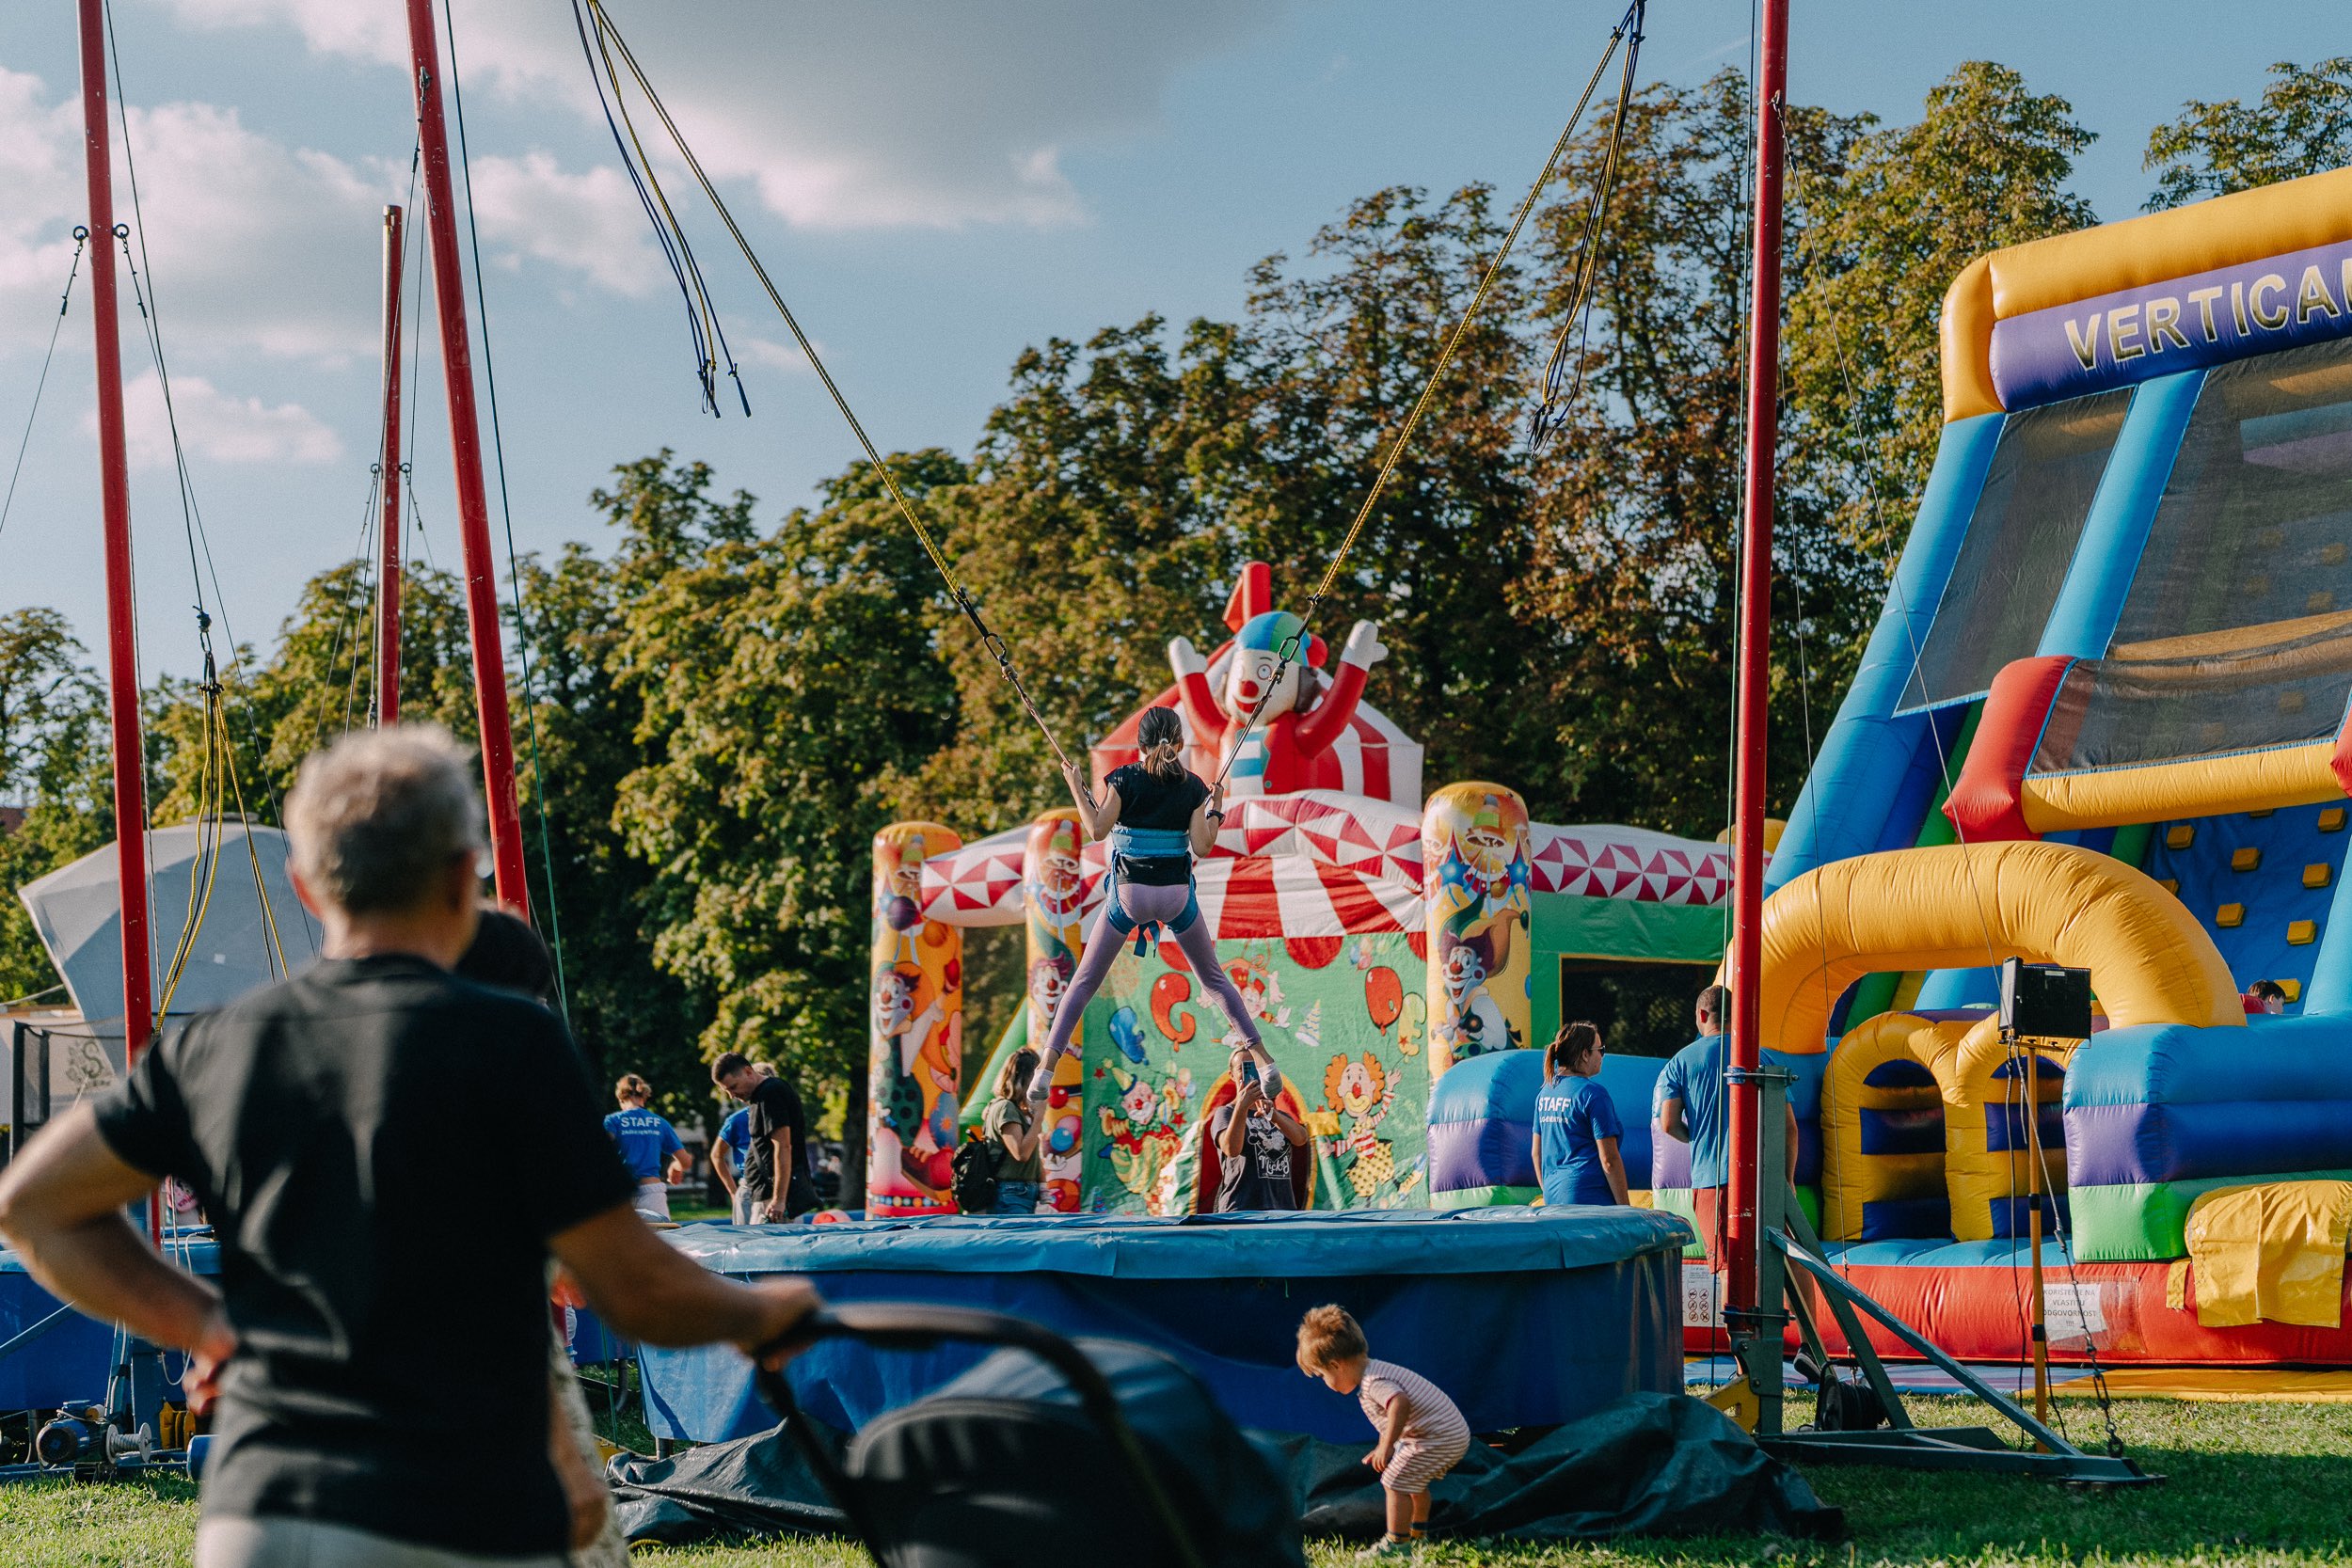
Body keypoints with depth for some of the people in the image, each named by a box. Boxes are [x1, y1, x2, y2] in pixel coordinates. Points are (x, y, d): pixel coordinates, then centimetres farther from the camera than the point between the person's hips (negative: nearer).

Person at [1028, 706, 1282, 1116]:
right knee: (1215, 978, 17)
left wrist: (1076, 787, -2)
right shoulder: (1192, 785, -1)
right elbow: (1202, 846, -7)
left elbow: (1098, 829, -14)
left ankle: (1045, 1069, 0)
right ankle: (1262, 1058, 11)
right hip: (1177, 895, 1)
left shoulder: (1124, 778, -6)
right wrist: (1216, 809, 8)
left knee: (1084, 981, 8)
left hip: (1129, 893, -1)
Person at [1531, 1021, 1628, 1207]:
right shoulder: (1593, 1094, -10)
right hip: (1592, 1199, -8)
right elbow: (1609, 1160, -12)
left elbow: (1537, 1153, 18)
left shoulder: (1545, 1093, 12)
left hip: (1554, 1198, 8)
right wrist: (1624, 1210, -7)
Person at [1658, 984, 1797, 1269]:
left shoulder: (1681, 1061, 4)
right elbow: (1788, 1125, 6)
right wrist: (1788, 1181, 14)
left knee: (1724, 1264, -4)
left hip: (1709, 1178, -2)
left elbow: (1668, 1124, -3)